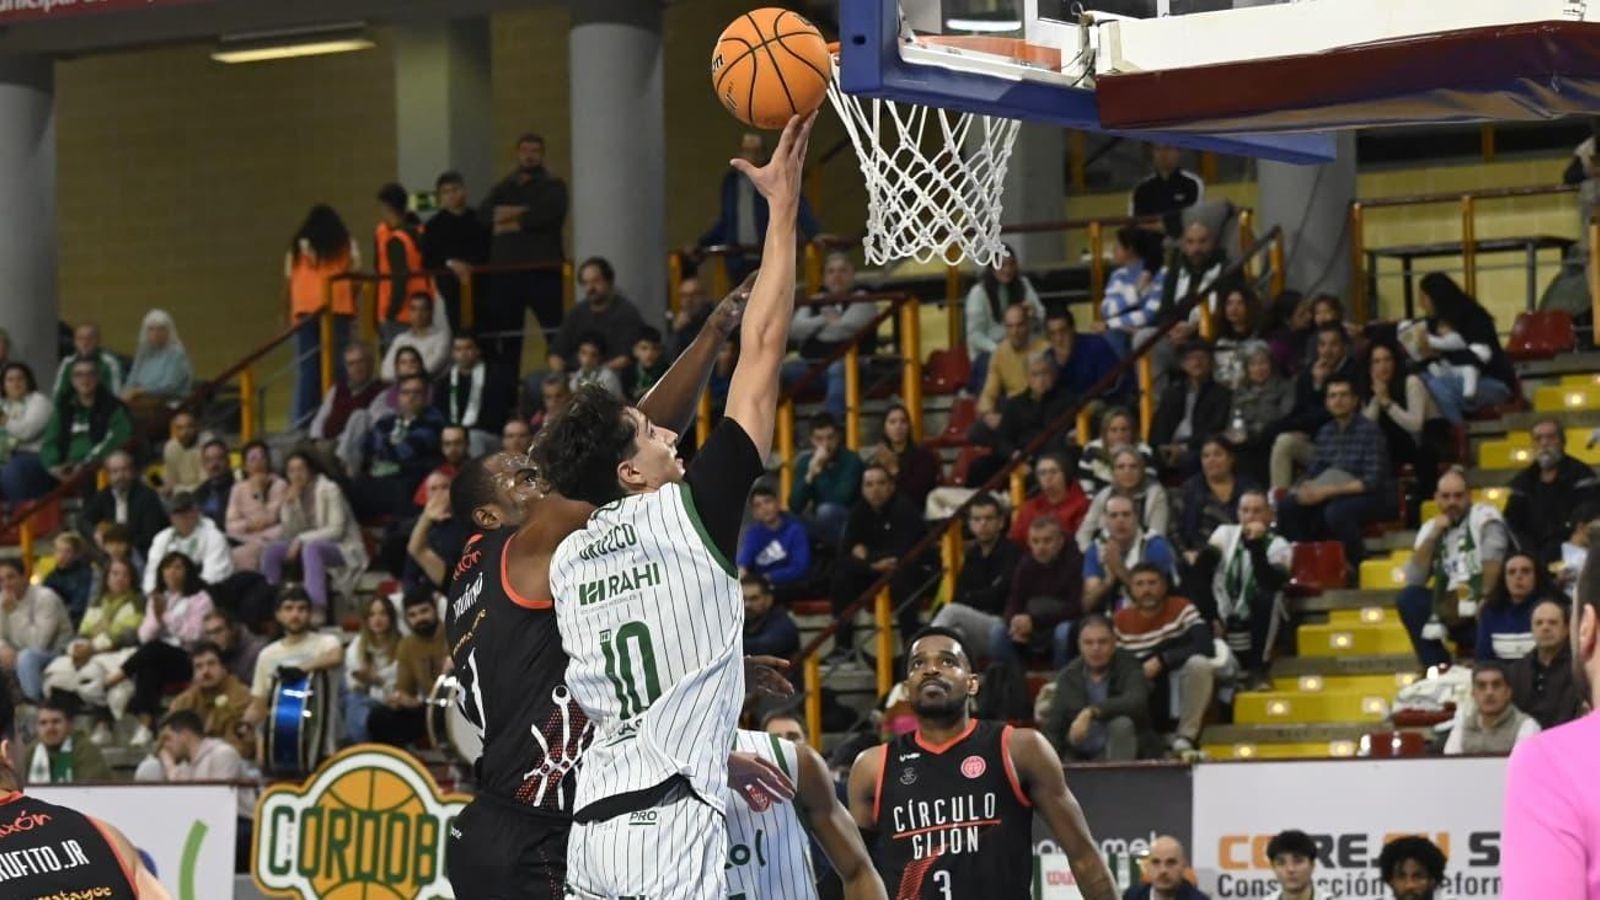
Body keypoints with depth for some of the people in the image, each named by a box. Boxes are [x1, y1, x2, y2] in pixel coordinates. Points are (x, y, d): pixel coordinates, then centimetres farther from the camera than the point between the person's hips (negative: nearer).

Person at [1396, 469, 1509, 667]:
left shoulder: (1484, 516, -1)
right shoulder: (1430, 528, 13)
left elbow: (1493, 560, -17)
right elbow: (1414, 580, 2)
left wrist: (1485, 600, -29)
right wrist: (1433, 536, -4)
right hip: (1451, 606, 5)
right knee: (1409, 598, -17)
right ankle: (1437, 668, -13)